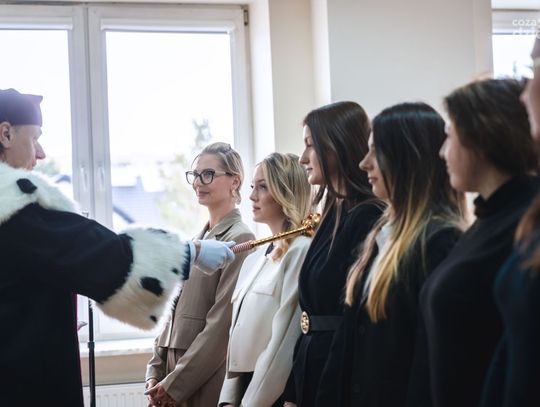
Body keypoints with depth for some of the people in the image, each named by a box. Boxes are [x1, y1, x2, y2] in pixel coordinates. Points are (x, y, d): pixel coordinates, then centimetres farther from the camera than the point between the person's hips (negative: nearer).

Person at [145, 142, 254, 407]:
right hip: (175, 372, 7)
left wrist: (176, 383, -16)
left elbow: (222, 323, -16)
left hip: (208, 383, -7)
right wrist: (155, 372, 6)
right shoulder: (198, 241, 13)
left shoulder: (239, 239, -10)